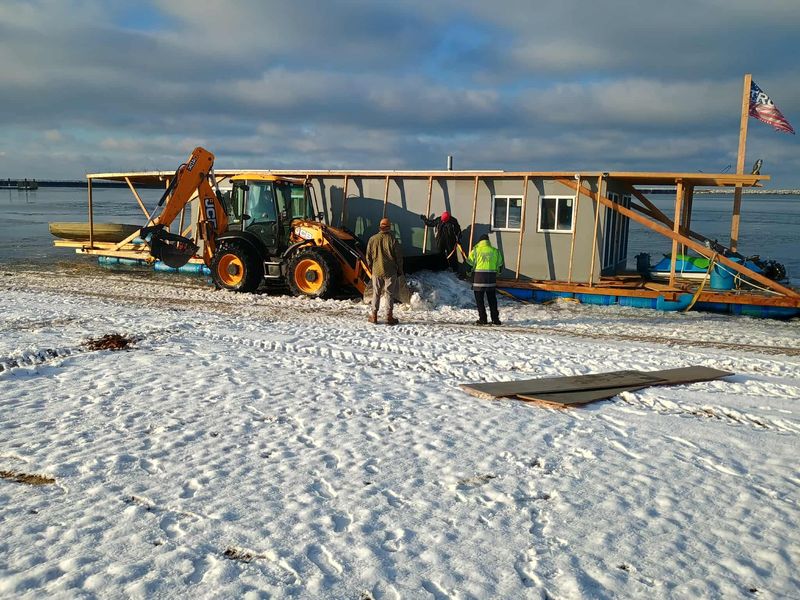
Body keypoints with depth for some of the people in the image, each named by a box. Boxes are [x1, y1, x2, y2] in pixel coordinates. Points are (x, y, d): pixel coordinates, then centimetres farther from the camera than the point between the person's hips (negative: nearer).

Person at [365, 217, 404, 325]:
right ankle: (389, 316, 4)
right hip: (390, 272, -3)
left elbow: (368, 256, 5)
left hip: (377, 271, 3)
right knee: (390, 294, 4)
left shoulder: (373, 239, -2)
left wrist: (371, 268, 19)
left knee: (376, 293, 12)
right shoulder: (392, 240, -10)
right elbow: (399, 257, -5)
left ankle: (374, 316, 14)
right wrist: (399, 271, 7)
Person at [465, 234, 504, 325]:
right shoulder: (495, 251, 9)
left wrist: (470, 271, 18)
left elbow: (469, 263, 0)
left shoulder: (476, 250, 1)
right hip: (492, 278, 3)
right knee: (492, 299, 11)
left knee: (479, 299, 5)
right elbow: (500, 265, 15)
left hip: (479, 276, -3)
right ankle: (495, 319, 11)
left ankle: (482, 319, 2)